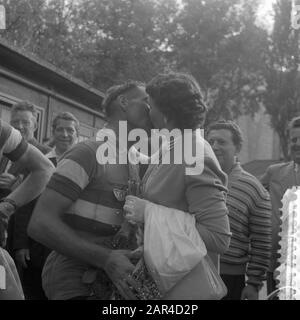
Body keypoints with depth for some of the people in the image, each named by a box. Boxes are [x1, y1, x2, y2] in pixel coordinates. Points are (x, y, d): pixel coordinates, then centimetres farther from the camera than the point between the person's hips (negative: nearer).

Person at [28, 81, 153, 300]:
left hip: (102, 282, 9)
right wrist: (105, 258, -30)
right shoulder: (88, 153, -15)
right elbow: (40, 223, -23)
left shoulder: (128, 161, 12)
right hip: (74, 283, -8)